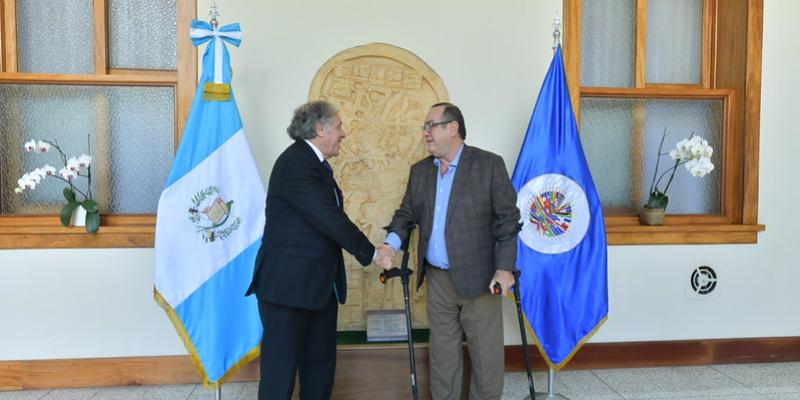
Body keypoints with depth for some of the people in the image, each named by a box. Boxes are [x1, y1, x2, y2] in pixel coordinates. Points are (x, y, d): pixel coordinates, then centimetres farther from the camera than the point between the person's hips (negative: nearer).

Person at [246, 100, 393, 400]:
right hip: (289, 284, -10)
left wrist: (370, 250, 4)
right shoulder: (295, 162, -17)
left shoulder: (315, 162, 14)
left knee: (321, 364, 15)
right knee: (281, 367, 1)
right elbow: (330, 218, -21)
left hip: (319, 284, 10)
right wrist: (371, 252, -10)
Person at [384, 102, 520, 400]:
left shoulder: (489, 164, -7)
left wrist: (505, 267, -13)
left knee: (486, 352, 6)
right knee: (442, 351, 14)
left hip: (478, 277, -4)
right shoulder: (419, 170, 8)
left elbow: (508, 218, -7)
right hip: (437, 278, 5)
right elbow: (407, 213, 13)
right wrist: (392, 242, -7)